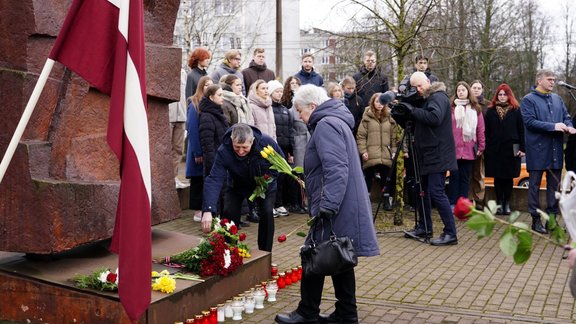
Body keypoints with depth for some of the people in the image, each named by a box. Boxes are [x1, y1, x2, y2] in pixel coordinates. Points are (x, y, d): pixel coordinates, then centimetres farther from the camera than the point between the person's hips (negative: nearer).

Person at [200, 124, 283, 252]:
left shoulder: (267, 142, -33)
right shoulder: (223, 152, -37)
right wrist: (208, 210, -58)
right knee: (228, 213, -14)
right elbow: (214, 180, -45)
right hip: (237, 186, 0)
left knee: (267, 213, -16)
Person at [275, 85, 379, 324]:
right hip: (342, 206, 10)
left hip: (335, 208, -10)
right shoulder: (335, 121, 19)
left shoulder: (326, 125, -15)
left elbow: (336, 169, -25)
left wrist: (327, 205, -27)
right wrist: (304, 175, 25)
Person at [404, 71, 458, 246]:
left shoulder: (438, 97, -11)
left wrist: (414, 111, -21)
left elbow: (435, 118, -28)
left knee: (436, 192, -12)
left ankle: (450, 233, -8)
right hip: (427, 154, 10)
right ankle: (424, 228, 25)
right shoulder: (424, 100, 17)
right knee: (422, 191, 14)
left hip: (437, 155, -10)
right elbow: (418, 120, 21)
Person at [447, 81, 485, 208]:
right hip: (454, 149, -2)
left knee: (465, 178, 7)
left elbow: (480, 130, 7)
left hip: (469, 150, 2)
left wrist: (481, 147, 3)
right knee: (454, 176, 1)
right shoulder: (451, 107, 3)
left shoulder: (475, 109, 9)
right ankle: (453, 203, 5)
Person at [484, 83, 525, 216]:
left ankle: (507, 204, 16)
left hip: (510, 149, -1)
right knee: (498, 178, 5)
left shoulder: (515, 110, 3)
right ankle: (499, 203, 14)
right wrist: (486, 148, -3)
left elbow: (521, 130, 2)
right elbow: (486, 131, 4)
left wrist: (522, 148, -4)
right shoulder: (491, 111, 6)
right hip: (494, 149, 1)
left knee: (508, 178, 6)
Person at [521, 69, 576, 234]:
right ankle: (536, 219, 11)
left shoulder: (557, 99, 12)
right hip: (538, 150, -5)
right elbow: (529, 121, -16)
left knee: (554, 185, 10)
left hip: (556, 150, 6)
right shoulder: (528, 100, -6)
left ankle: (552, 217, 19)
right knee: (535, 185, 3)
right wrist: (553, 126, -20)